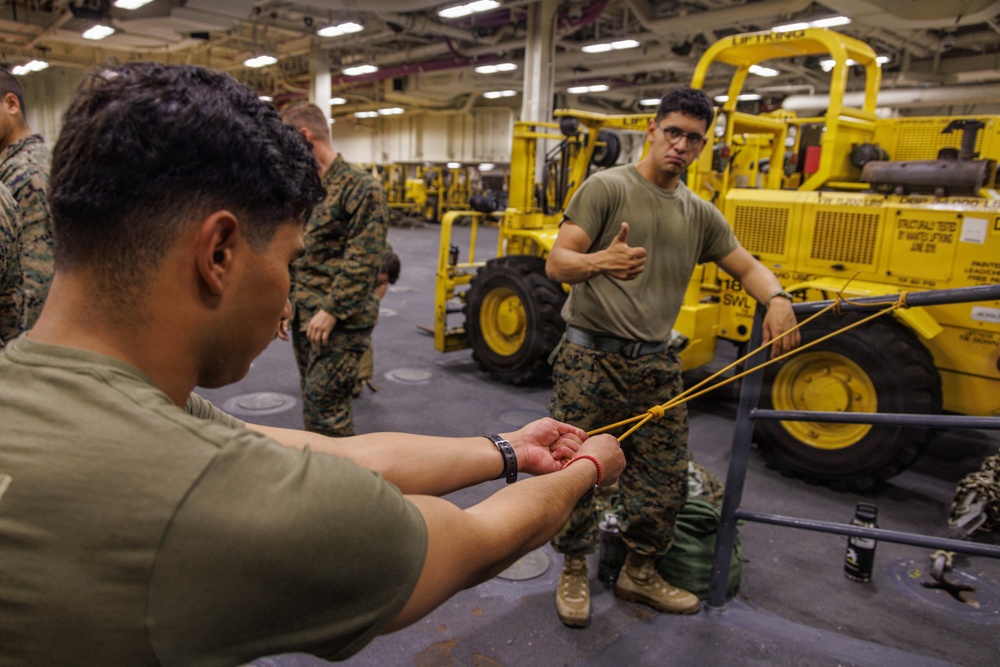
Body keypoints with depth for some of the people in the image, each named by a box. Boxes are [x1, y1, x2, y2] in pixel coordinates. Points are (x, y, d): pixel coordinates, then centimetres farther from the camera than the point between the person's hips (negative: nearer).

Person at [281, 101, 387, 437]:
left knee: (324, 409, -10)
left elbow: (363, 260, -18)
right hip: (304, 315, 8)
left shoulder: (361, 186, -12)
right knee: (314, 401, 15)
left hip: (341, 320, -8)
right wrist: (286, 296, 12)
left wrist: (332, 310, -19)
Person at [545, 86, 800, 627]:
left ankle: (639, 574, 34)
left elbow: (747, 266, 18)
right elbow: (556, 263, -12)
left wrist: (777, 298, -5)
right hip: (591, 359, -5)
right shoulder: (606, 187, -4)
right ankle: (574, 573, 28)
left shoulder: (700, 214, 13)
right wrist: (601, 262, -35)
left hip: (656, 364, 5)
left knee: (664, 482, 10)